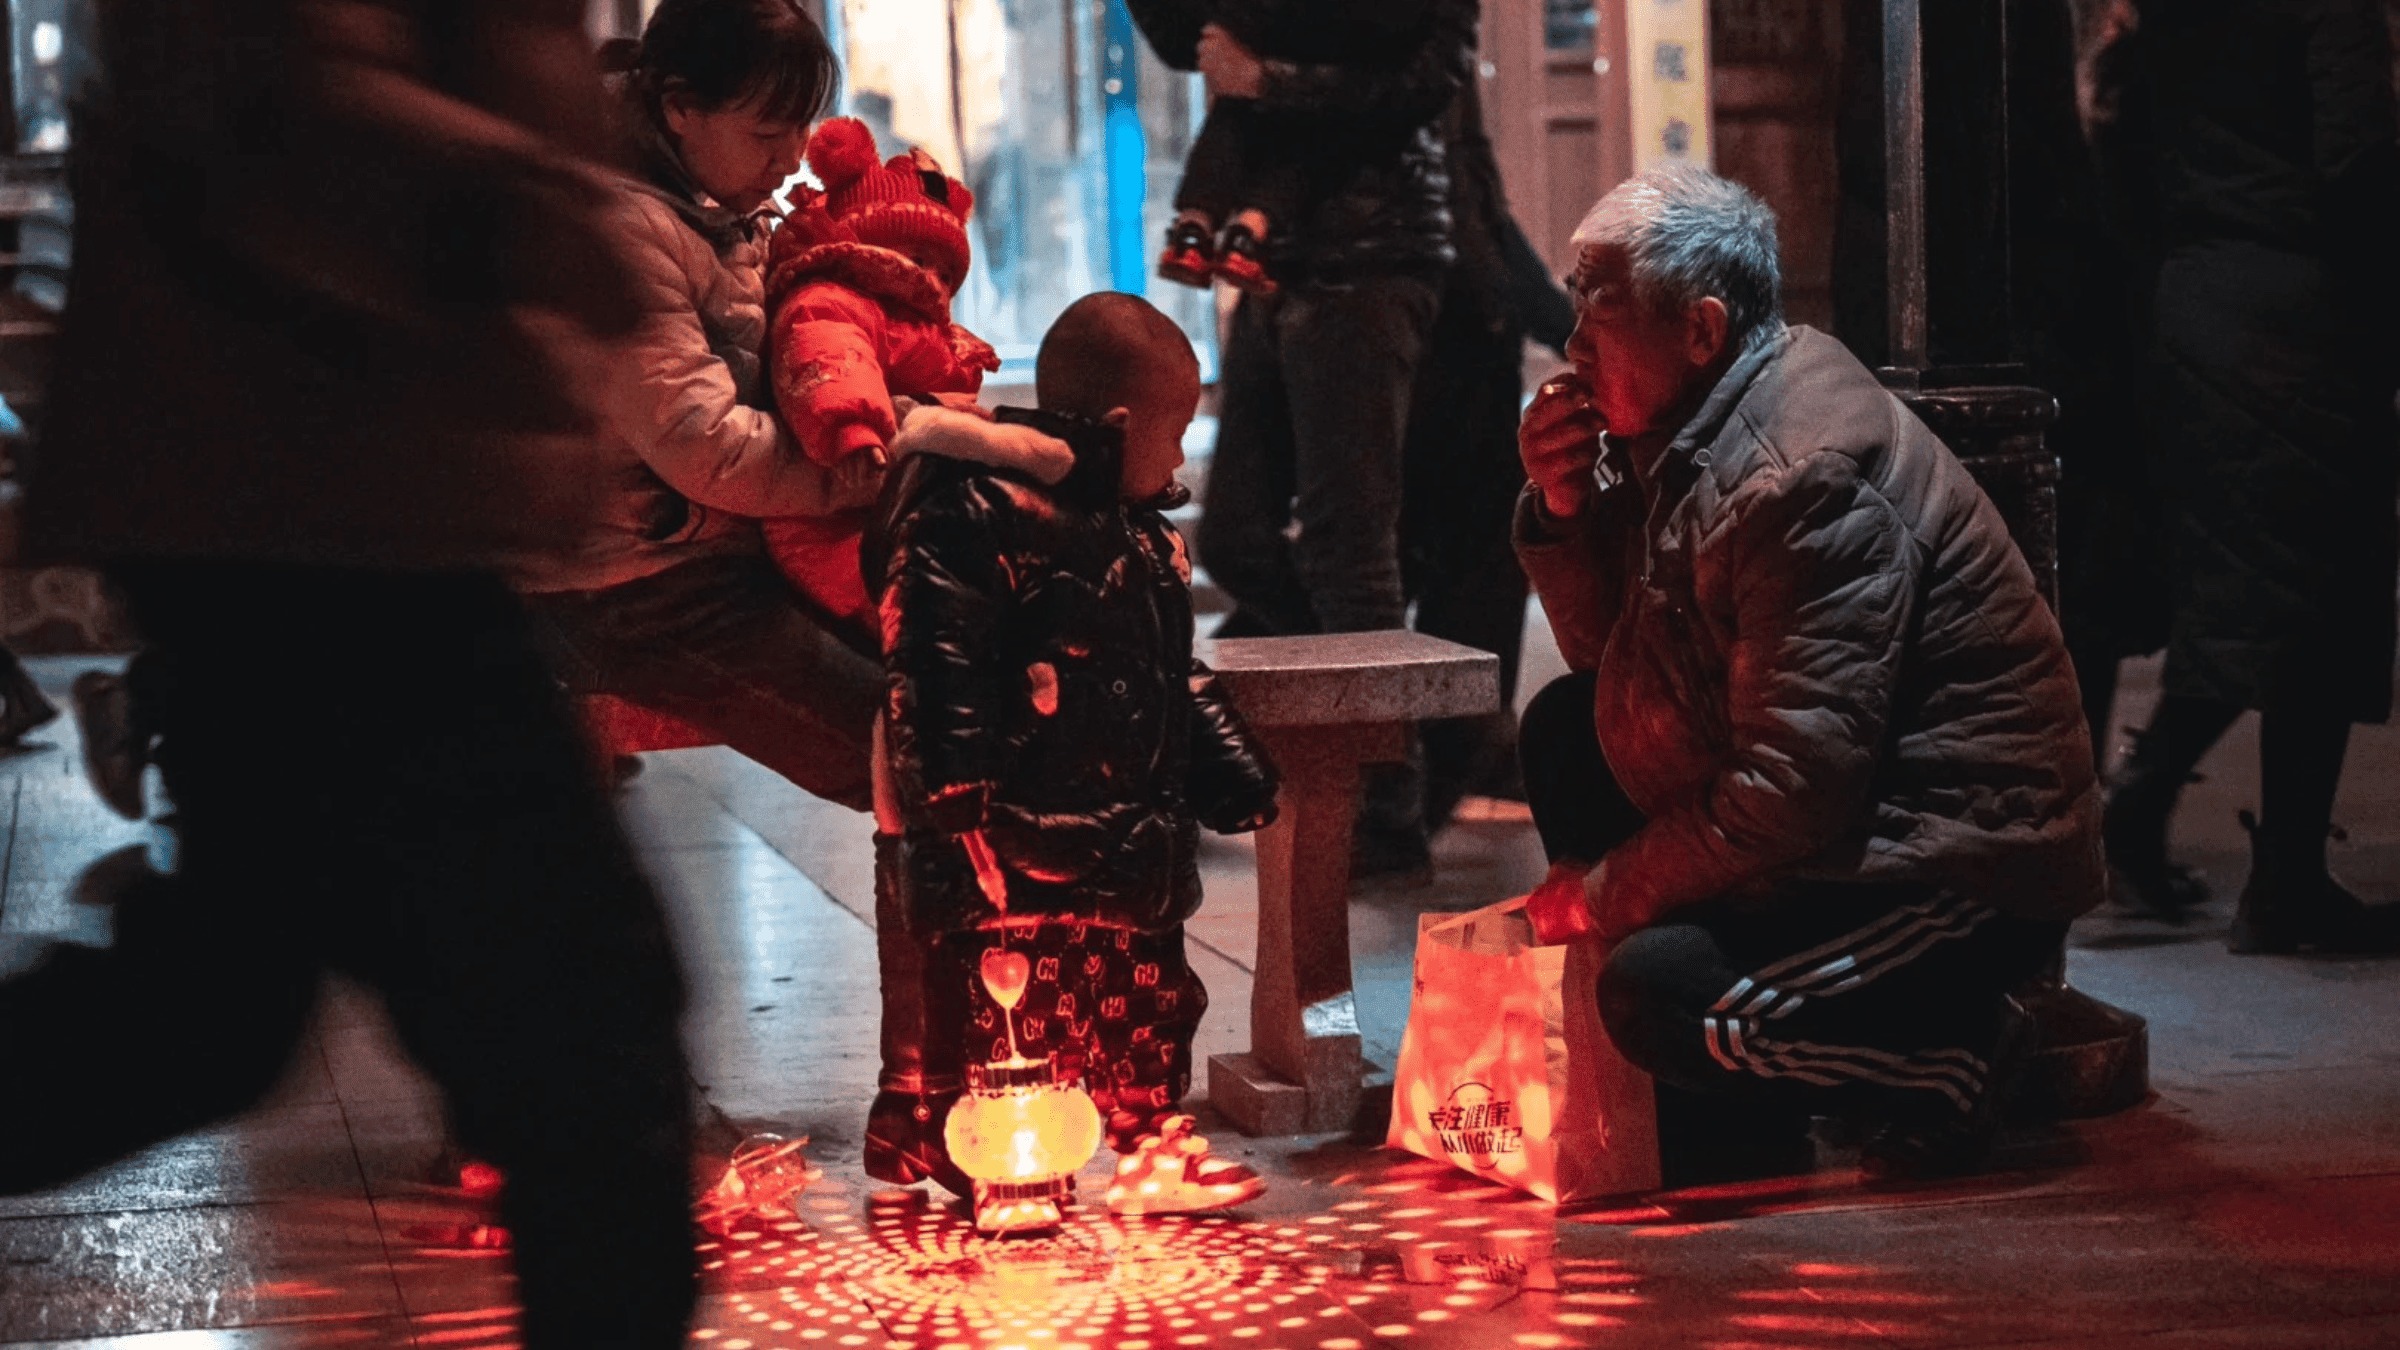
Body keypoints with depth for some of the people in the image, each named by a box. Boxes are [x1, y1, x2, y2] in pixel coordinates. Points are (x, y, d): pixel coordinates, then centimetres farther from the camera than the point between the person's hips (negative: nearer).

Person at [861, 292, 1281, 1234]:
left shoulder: (1138, 531, 15)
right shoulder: (967, 514, -15)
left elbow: (1172, 677, 26)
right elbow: (935, 677, -21)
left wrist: (1228, 766, 25)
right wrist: (954, 804, -24)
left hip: (1126, 837, 8)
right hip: (1013, 837, -8)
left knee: (1145, 985, 14)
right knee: (1009, 998, -4)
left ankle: (1152, 1141, 26)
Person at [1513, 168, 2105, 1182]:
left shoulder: (1806, 477, -25)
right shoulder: (1682, 431, 7)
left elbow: (1794, 792, -27)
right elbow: (1610, 657, 14)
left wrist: (1604, 890, -16)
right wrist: (1564, 511, -4)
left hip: (1965, 865, -10)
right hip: (1844, 821, 10)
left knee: (1657, 996, -27)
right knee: (1563, 727, 7)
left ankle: (1951, 1058, -1)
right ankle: (1703, 1093, 10)